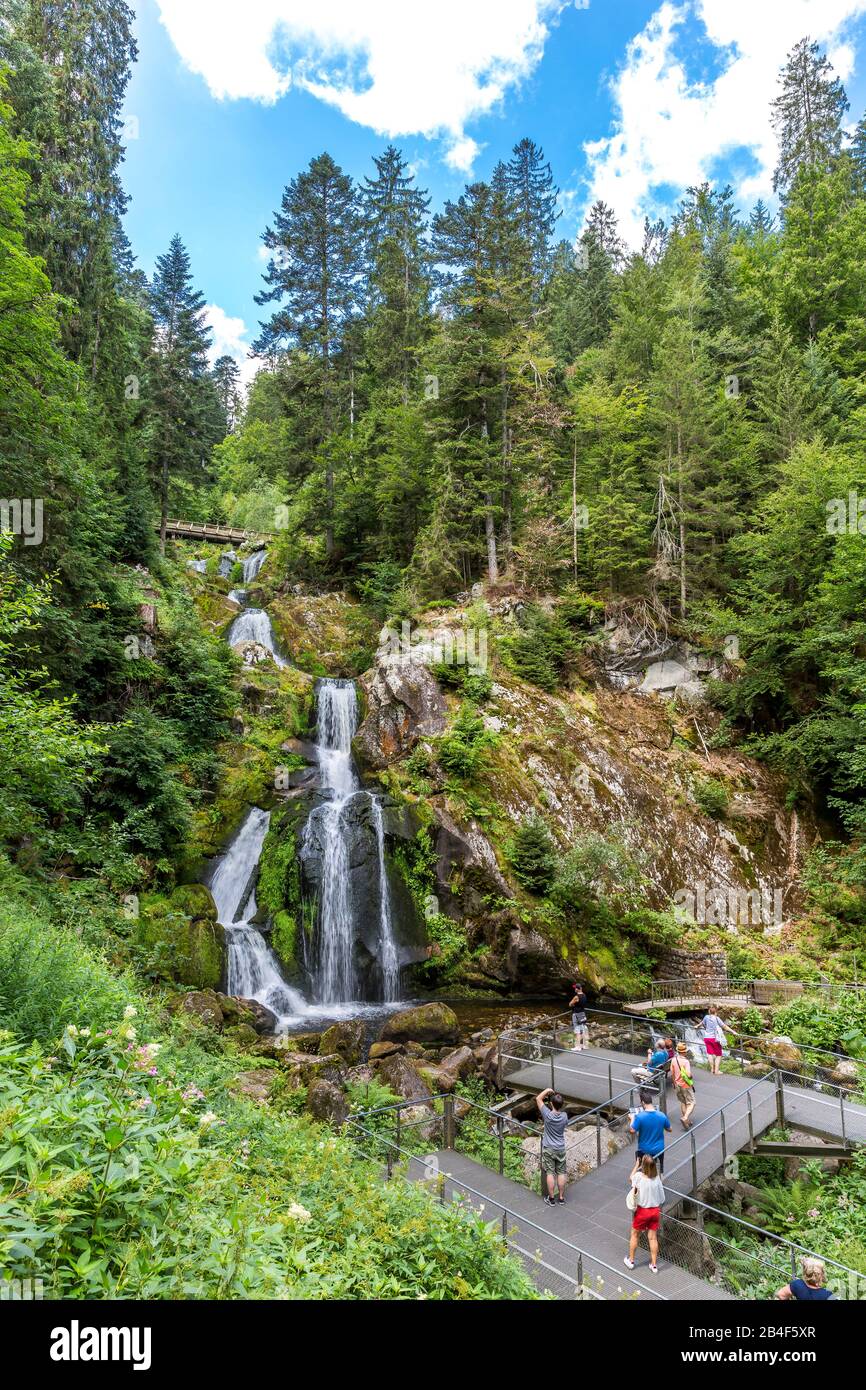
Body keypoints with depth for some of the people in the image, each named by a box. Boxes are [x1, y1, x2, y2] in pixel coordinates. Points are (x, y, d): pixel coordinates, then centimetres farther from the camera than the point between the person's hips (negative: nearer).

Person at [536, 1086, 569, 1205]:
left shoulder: (548, 1115, -22)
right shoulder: (564, 1116, -13)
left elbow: (538, 1098, -11)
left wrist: (548, 1090, -4)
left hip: (548, 1149, -3)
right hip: (561, 1149, 3)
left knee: (550, 1173, 6)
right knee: (561, 1173, 12)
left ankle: (551, 1199, 14)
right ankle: (561, 1198, 20)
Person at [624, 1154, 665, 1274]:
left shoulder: (639, 1176, -20)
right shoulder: (657, 1178, -11)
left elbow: (631, 1178, 5)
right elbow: (662, 1199, -3)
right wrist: (658, 1209, 14)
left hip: (642, 1210, -3)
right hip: (655, 1210, 3)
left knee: (634, 1235, 16)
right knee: (653, 1238, 14)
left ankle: (630, 1260, 29)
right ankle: (654, 1265, 21)